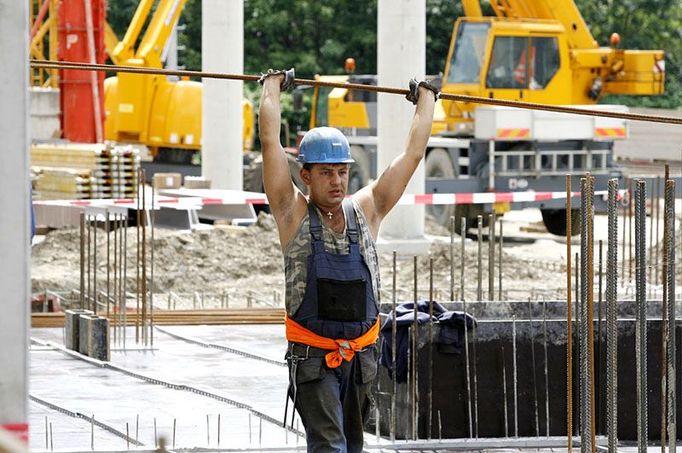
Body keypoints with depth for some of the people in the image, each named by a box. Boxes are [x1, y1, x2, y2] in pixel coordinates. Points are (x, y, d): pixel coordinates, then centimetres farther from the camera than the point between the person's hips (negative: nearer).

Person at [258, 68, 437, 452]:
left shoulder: (366, 211, 6)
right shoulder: (294, 214, -3)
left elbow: (414, 152, 12)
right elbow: (271, 140, -6)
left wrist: (426, 99, 19)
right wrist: (273, 85, 5)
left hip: (361, 357, 4)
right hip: (313, 358, -4)